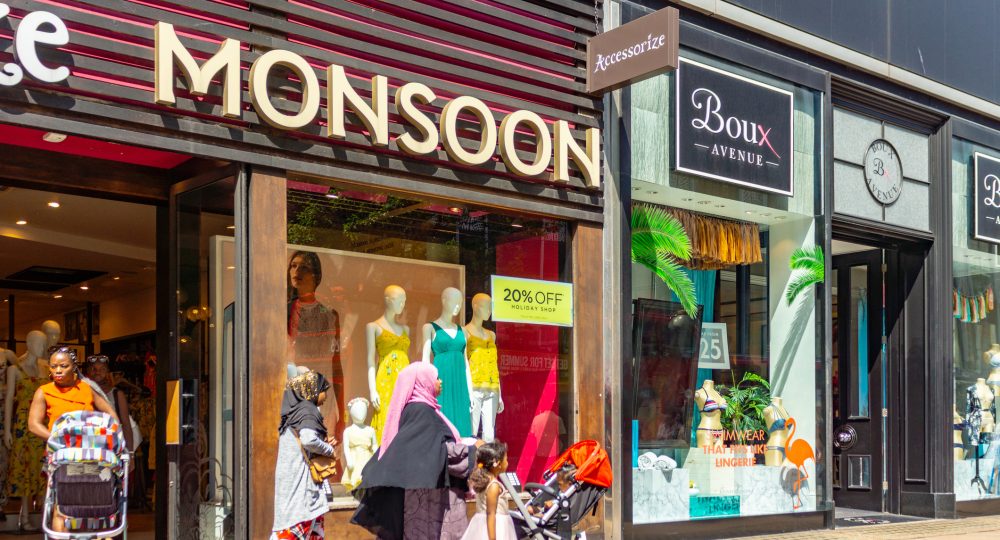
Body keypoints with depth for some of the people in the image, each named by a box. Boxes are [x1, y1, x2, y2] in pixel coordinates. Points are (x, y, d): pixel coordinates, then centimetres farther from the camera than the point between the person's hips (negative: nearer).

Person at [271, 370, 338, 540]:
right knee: (302, 520, -9)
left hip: (291, 474, 9)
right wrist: (330, 449, -12)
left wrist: (324, 442, 11)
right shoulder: (307, 410, -12)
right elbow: (309, 440, -28)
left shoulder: (294, 411, 15)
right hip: (302, 476, -9)